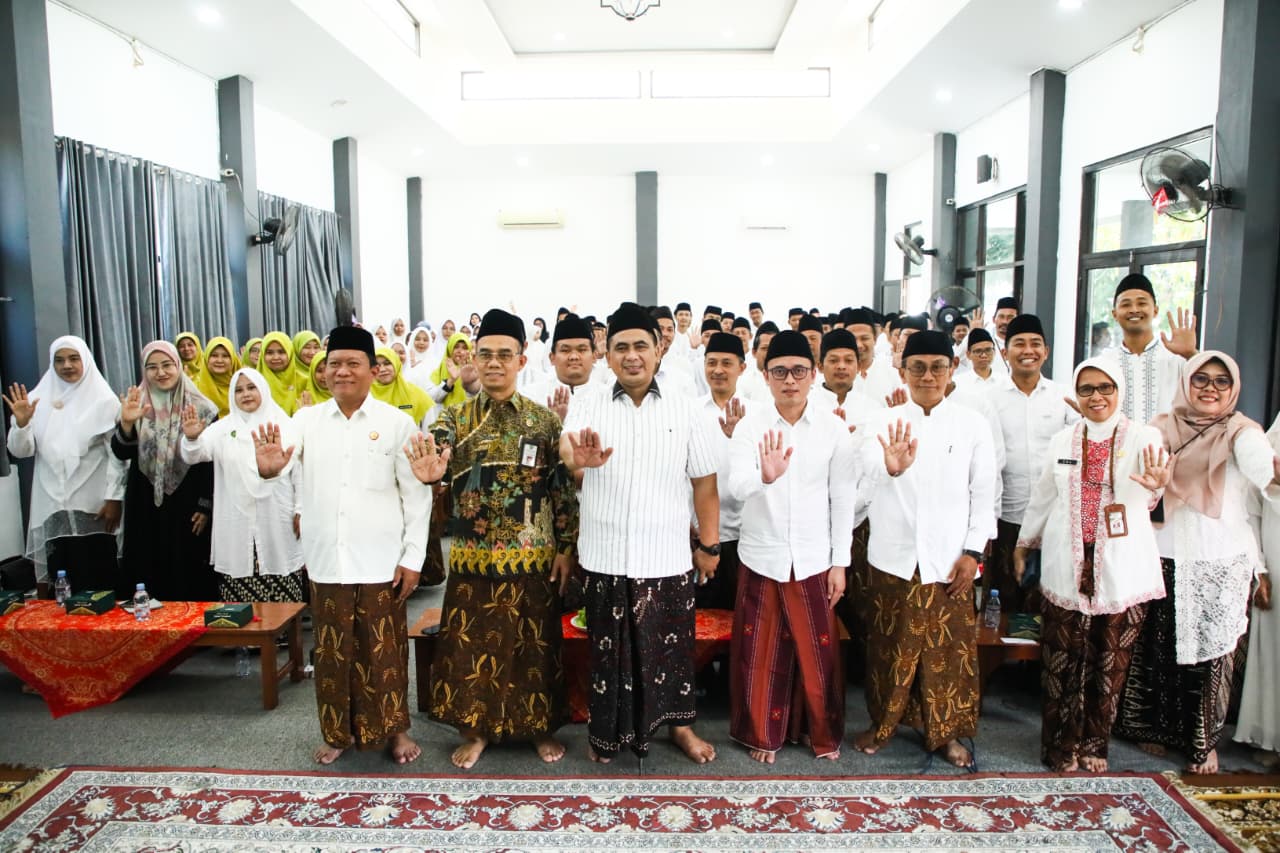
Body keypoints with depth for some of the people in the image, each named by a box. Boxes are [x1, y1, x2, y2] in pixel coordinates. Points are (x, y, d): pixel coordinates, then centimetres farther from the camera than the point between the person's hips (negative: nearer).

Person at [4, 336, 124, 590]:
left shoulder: (103, 400, -2)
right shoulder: (38, 399, 7)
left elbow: (118, 453, -5)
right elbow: (20, 451, 5)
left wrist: (114, 498, -10)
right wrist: (21, 422, -13)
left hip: (94, 506, -3)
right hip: (53, 507, 3)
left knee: (98, 580, 0)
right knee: (61, 580, 5)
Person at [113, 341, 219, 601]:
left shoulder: (200, 407, -3)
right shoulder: (136, 404, 3)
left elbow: (211, 461, -1)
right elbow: (121, 453, -6)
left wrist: (205, 506, -5)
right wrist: (126, 424, -25)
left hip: (188, 504, -2)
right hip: (146, 504, 2)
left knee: (189, 574, 2)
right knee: (150, 571, 4)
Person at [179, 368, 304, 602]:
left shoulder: (283, 424, 4)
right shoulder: (224, 427, 8)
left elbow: (298, 469, 4)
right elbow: (194, 455, -6)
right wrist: (192, 437, -28)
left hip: (277, 523, -1)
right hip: (237, 526, 1)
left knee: (282, 600, 1)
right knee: (239, 607, 2)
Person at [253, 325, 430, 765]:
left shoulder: (397, 422, -4)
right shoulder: (307, 419, 2)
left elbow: (416, 494, -3)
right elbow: (283, 456, -15)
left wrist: (413, 556, -6)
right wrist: (269, 465, -40)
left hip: (381, 560, -2)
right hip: (326, 559, 3)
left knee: (384, 650, 8)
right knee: (332, 650, 14)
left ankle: (394, 728, 27)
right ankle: (339, 731, 32)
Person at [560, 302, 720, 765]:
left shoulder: (684, 411, -1)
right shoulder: (588, 409, -1)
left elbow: (704, 482, 2)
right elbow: (565, 446, -18)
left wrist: (709, 545, 2)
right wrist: (576, 458, -42)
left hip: (667, 557, 0)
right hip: (606, 557, 0)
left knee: (671, 645, 13)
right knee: (608, 649, 13)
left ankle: (679, 725, 36)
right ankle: (607, 731, 33)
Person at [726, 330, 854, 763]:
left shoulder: (833, 427, -3)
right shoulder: (750, 424, -7)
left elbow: (843, 498, 1)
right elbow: (735, 486, -21)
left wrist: (840, 562, 0)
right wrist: (765, 476, -43)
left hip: (814, 559, 1)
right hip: (762, 557, -1)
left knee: (818, 652, 11)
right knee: (760, 652, 9)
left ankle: (824, 733, 33)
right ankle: (762, 733, 29)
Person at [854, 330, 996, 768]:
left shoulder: (972, 425, 3)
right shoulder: (884, 421, 0)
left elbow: (984, 493, 3)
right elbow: (869, 466, -21)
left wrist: (972, 552, -5)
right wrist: (890, 467, -44)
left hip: (949, 559, 0)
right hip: (893, 556, 0)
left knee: (950, 647, 8)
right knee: (890, 645, 10)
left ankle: (947, 731, 27)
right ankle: (882, 721, 29)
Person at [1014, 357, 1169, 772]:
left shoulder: (1144, 437, -2)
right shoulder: (1063, 440, 7)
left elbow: (1146, 498, -19)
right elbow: (1042, 497, 16)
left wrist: (1156, 484, -42)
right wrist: (1024, 543, 20)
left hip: (1121, 570, -2)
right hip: (1067, 567, 2)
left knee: (1110, 661, 7)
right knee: (1062, 659, 4)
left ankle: (1093, 744, 25)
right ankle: (1061, 745, 19)